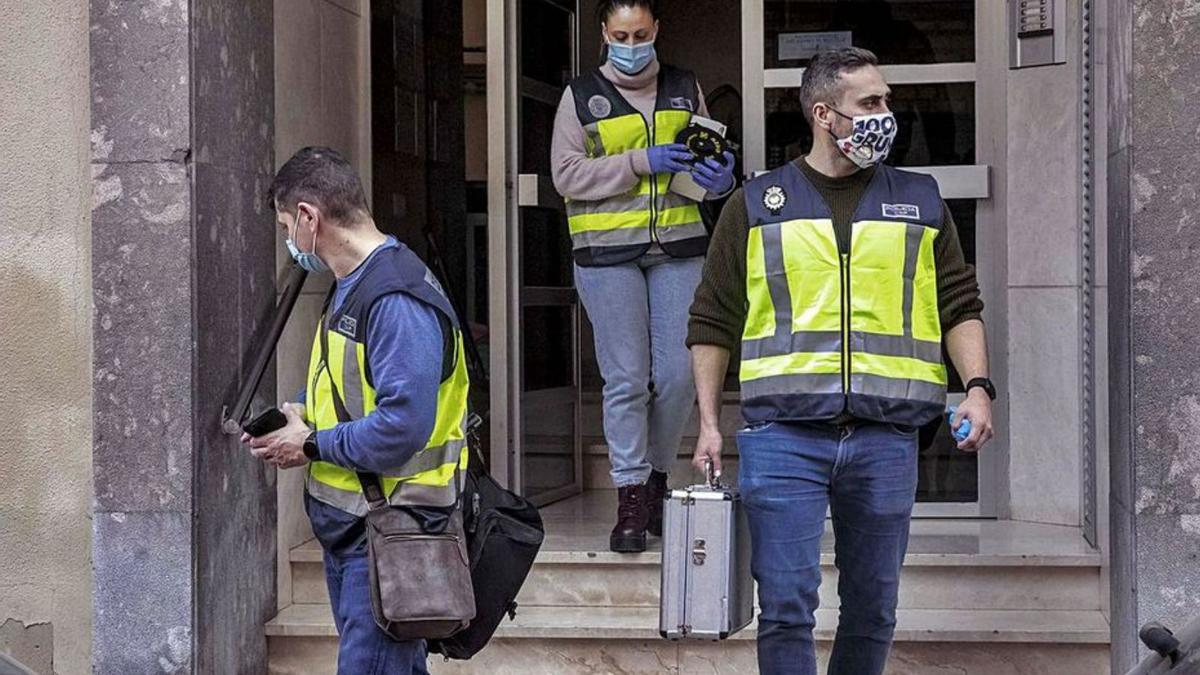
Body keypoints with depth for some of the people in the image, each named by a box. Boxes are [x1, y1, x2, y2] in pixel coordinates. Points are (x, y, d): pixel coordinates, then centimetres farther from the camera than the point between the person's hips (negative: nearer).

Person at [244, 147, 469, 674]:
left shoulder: (398, 300, -21)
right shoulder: (353, 286, 13)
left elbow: (402, 427, -28)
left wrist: (312, 446, -15)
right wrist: (294, 421, 7)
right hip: (348, 526, 10)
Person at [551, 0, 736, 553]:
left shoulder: (685, 89, 13)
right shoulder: (582, 96, 5)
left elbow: (709, 158, 22)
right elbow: (566, 174, -4)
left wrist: (719, 178, -3)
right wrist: (641, 162, -14)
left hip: (679, 245, 3)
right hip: (608, 251, -3)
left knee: (679, 374, -1)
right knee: (626, 378, -4)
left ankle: (657, 478, 20)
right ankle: (630, 502, 2)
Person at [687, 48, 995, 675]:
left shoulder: (920, 202, 13)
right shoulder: (756, 205, 8)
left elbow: (960, 306, 15)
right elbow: (712, 322, 10)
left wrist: (978, 387, -2)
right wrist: (709, 422, 3)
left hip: (885, 440, 2)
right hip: (783, 434, -2)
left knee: (872, 609, 9)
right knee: (786, 605, -7)